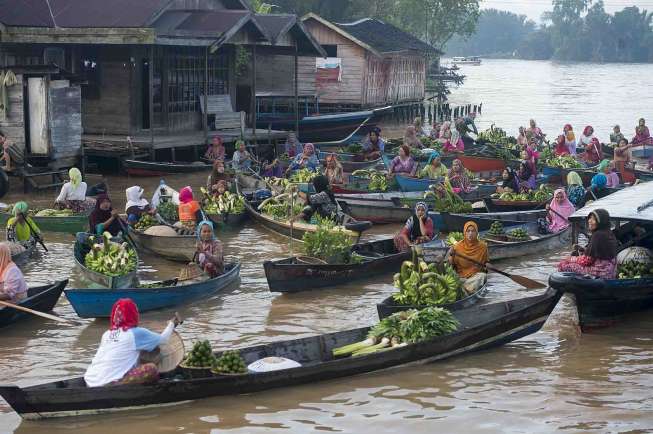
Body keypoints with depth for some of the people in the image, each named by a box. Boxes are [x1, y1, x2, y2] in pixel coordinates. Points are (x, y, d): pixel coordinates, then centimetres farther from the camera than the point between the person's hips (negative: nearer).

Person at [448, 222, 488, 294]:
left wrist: (487, 265, -2)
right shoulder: (458, 246, 0)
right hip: (461, 276, -2)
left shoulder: (482, 246, 4)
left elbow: (486, 261, 20)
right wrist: (451, 255, -15)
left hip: (476, 275, 2)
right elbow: (451, 265, 3)